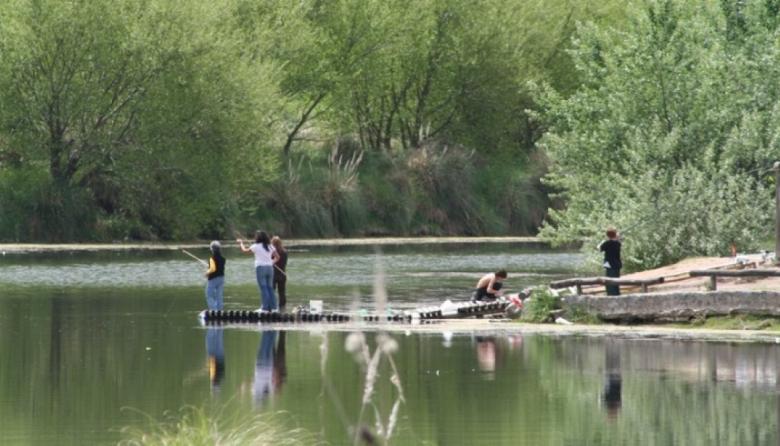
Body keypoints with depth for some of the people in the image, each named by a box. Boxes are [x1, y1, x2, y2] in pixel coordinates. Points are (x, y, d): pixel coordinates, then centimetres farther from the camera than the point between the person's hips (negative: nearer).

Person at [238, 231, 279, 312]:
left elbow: (244, 250, 7)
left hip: (260, 268, -5)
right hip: (269, 268, 5)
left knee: (263, 288, -5)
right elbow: (277, 257, 10)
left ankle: (265, 308, -7)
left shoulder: (256, 246, -5)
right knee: (270, 288, 10)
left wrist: (241, 243, 24)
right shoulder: (270, 246, 8)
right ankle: (274, 307, 8)